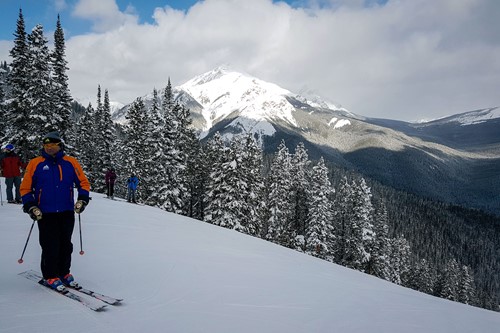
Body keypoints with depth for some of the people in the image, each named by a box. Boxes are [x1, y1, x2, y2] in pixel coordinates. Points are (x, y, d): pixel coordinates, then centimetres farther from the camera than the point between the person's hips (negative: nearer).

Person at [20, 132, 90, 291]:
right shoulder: (35, 164, 0)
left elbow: (84, 183, 7)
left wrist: (82, 200, -5)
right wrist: (31, 207, -7)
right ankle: (50, 276, 16)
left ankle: (64, 272, 27)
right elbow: (25, 188, 4)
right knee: (50, 246, 0)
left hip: (67, 212, 2)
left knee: (65, 245, 11)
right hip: (45, 214, -2)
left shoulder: (71, 162, 3)